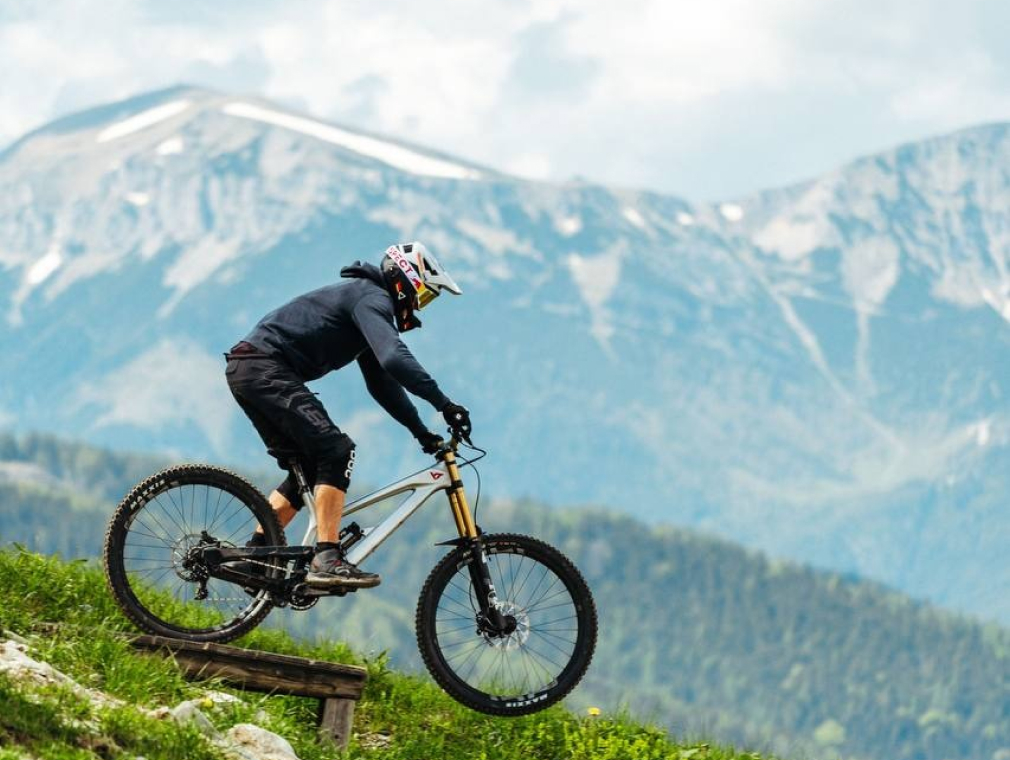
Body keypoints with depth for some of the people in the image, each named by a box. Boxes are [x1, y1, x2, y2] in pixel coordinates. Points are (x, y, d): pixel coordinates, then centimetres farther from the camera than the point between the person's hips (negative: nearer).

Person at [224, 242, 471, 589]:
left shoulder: (370, 301, 24)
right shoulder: (372, 299, -9)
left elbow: (382, 384, 29)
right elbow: (394, 359, -27)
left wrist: (421, 431, 22)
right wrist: (444, 404, -27)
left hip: (247, 371, 11)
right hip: (264, 368, -11)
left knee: (308, 469, 14)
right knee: (336, 450, -18)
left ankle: (252, 557, 14)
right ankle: (327, 561, -24)